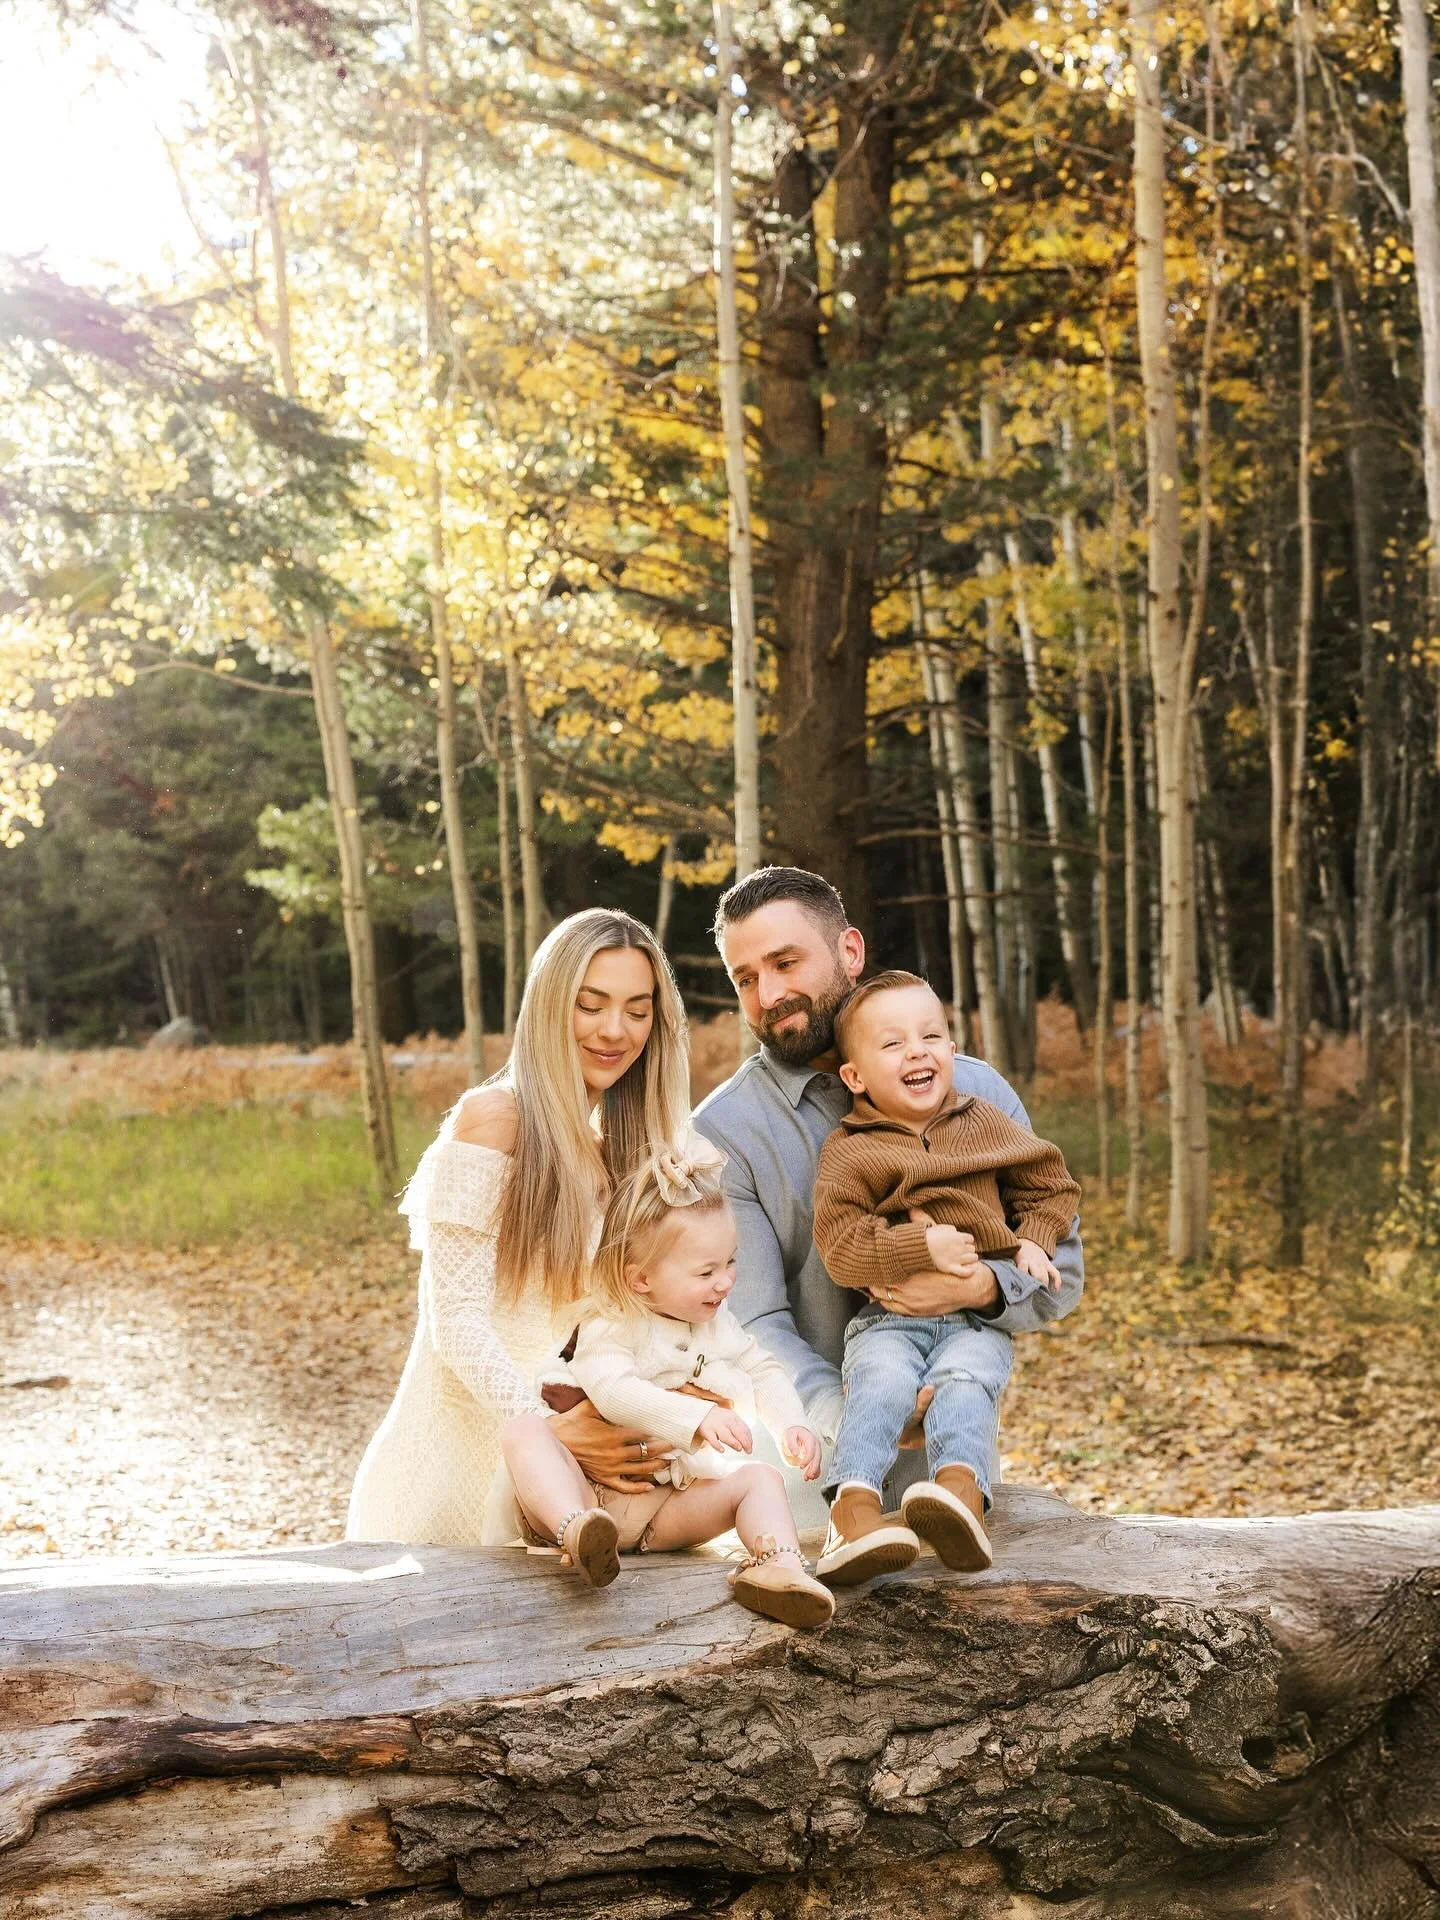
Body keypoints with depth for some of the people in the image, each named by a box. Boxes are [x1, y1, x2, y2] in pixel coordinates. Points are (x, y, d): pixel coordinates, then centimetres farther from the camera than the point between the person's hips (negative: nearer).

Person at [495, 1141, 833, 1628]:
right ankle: (574, 1530, -56)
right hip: (590, 1491, -5)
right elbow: (613, 1389, -30)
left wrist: (792, 1424, -1)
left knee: (761, 1478, -16)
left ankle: (777, 1566, -43)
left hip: (671, 1503, 5)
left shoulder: (716, 1321, 11)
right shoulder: (608, 1326, -11)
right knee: (524, 1430, -31)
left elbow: (763, 1371, 20)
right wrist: (697, 1417, -42)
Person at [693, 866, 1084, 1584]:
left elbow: (1061, 1268, 7)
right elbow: (753, 1324, -10)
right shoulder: (723, 1132, -4)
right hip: (810, 1469, -1)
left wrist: (985, 1287, -16)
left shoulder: (976, 1092, 4)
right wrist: (848, 1422, -28)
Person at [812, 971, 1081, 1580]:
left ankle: (960, 1487, -49)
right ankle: (854, 1507, -42)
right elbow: (839, 1244, -9)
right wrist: (922, 1249, -20)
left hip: (978, 1315, 2)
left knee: (964, 1381, -29)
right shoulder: (848, 1151, 1)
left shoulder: (986, 1125, 12)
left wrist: (1032, 1241, 3)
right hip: (889, 1314, -1)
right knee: (878, 1382, -31)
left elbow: (1049, 1184, 21)